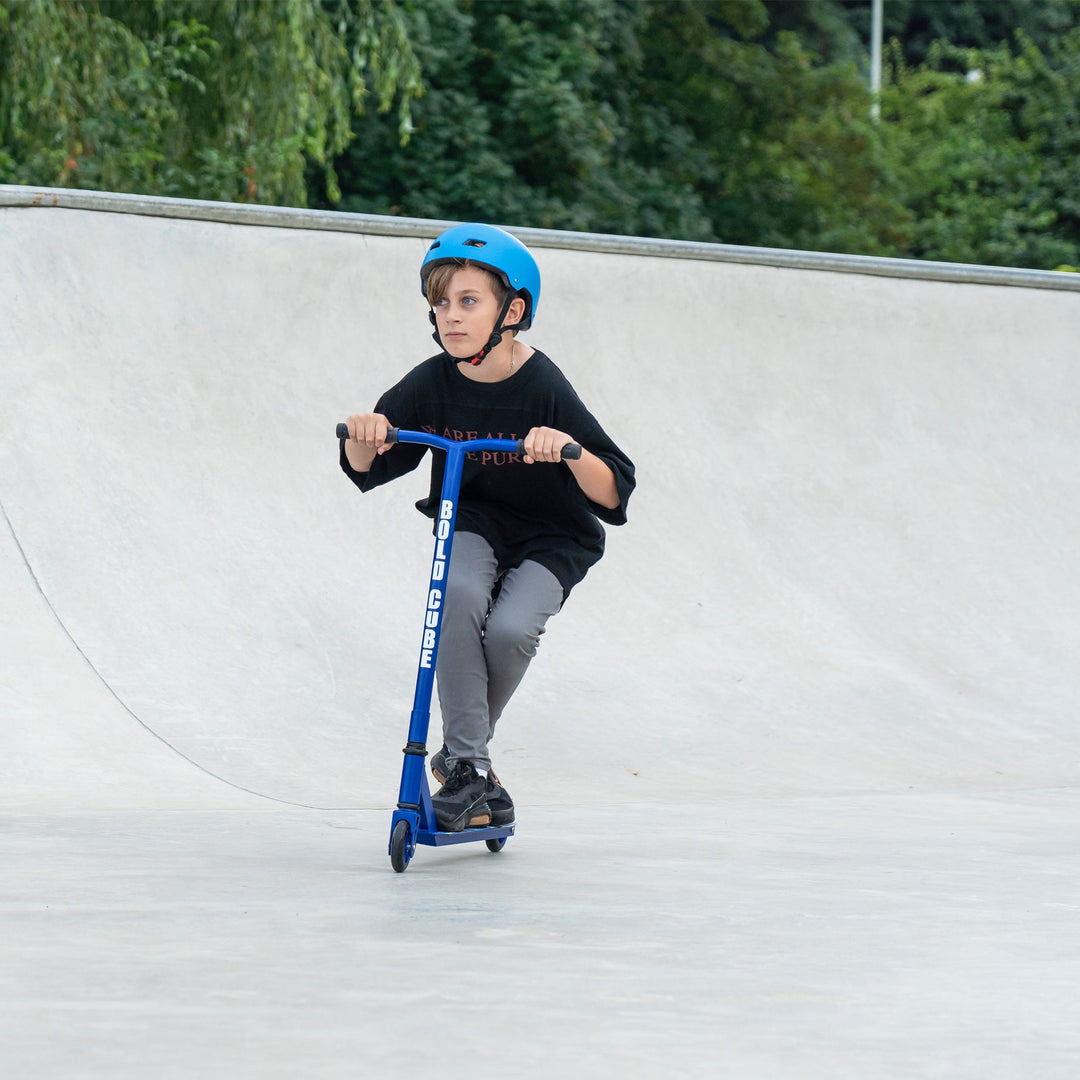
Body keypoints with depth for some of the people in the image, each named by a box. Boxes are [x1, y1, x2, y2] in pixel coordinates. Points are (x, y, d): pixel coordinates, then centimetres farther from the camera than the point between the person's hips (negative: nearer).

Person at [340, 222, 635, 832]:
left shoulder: (543, 388, -21)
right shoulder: (432, 384, -11)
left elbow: (614, 493, -24)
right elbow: (367, 471, -2)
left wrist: (571, 450, -44)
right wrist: (365, 436, -25)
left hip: (548, 537, -2)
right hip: (471, 523, 3)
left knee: (510, 628, -29)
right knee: (458, 593, -31)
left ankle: (459, 752, 0)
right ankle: (469, 768, -23)